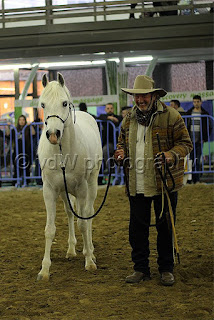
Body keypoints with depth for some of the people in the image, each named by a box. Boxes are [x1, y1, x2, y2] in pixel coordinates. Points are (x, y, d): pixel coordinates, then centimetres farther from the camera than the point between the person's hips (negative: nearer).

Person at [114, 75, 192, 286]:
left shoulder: (170, 116, -4)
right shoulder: (129, 119, 11)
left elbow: (185, 143, -2)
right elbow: (122, 141, 25)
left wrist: (172, 154, -21)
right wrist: (121, 152, 1)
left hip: (164, 182, -4)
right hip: (136, 184, 4)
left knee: (165, 227, 4)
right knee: (137, 227, 7)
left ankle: (166, 269, 17)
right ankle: (141, 268, 19)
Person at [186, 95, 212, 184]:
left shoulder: (205, 114, 5)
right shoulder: (188, 113, 9)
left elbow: (209, 127, 9)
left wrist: (204, 139, -1)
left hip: (199, 140, -1)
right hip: (190, 140, 1)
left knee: (197, 161, -6)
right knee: (191, 160, -2)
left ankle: (197, 180, -4)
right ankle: (193, 179, 2)